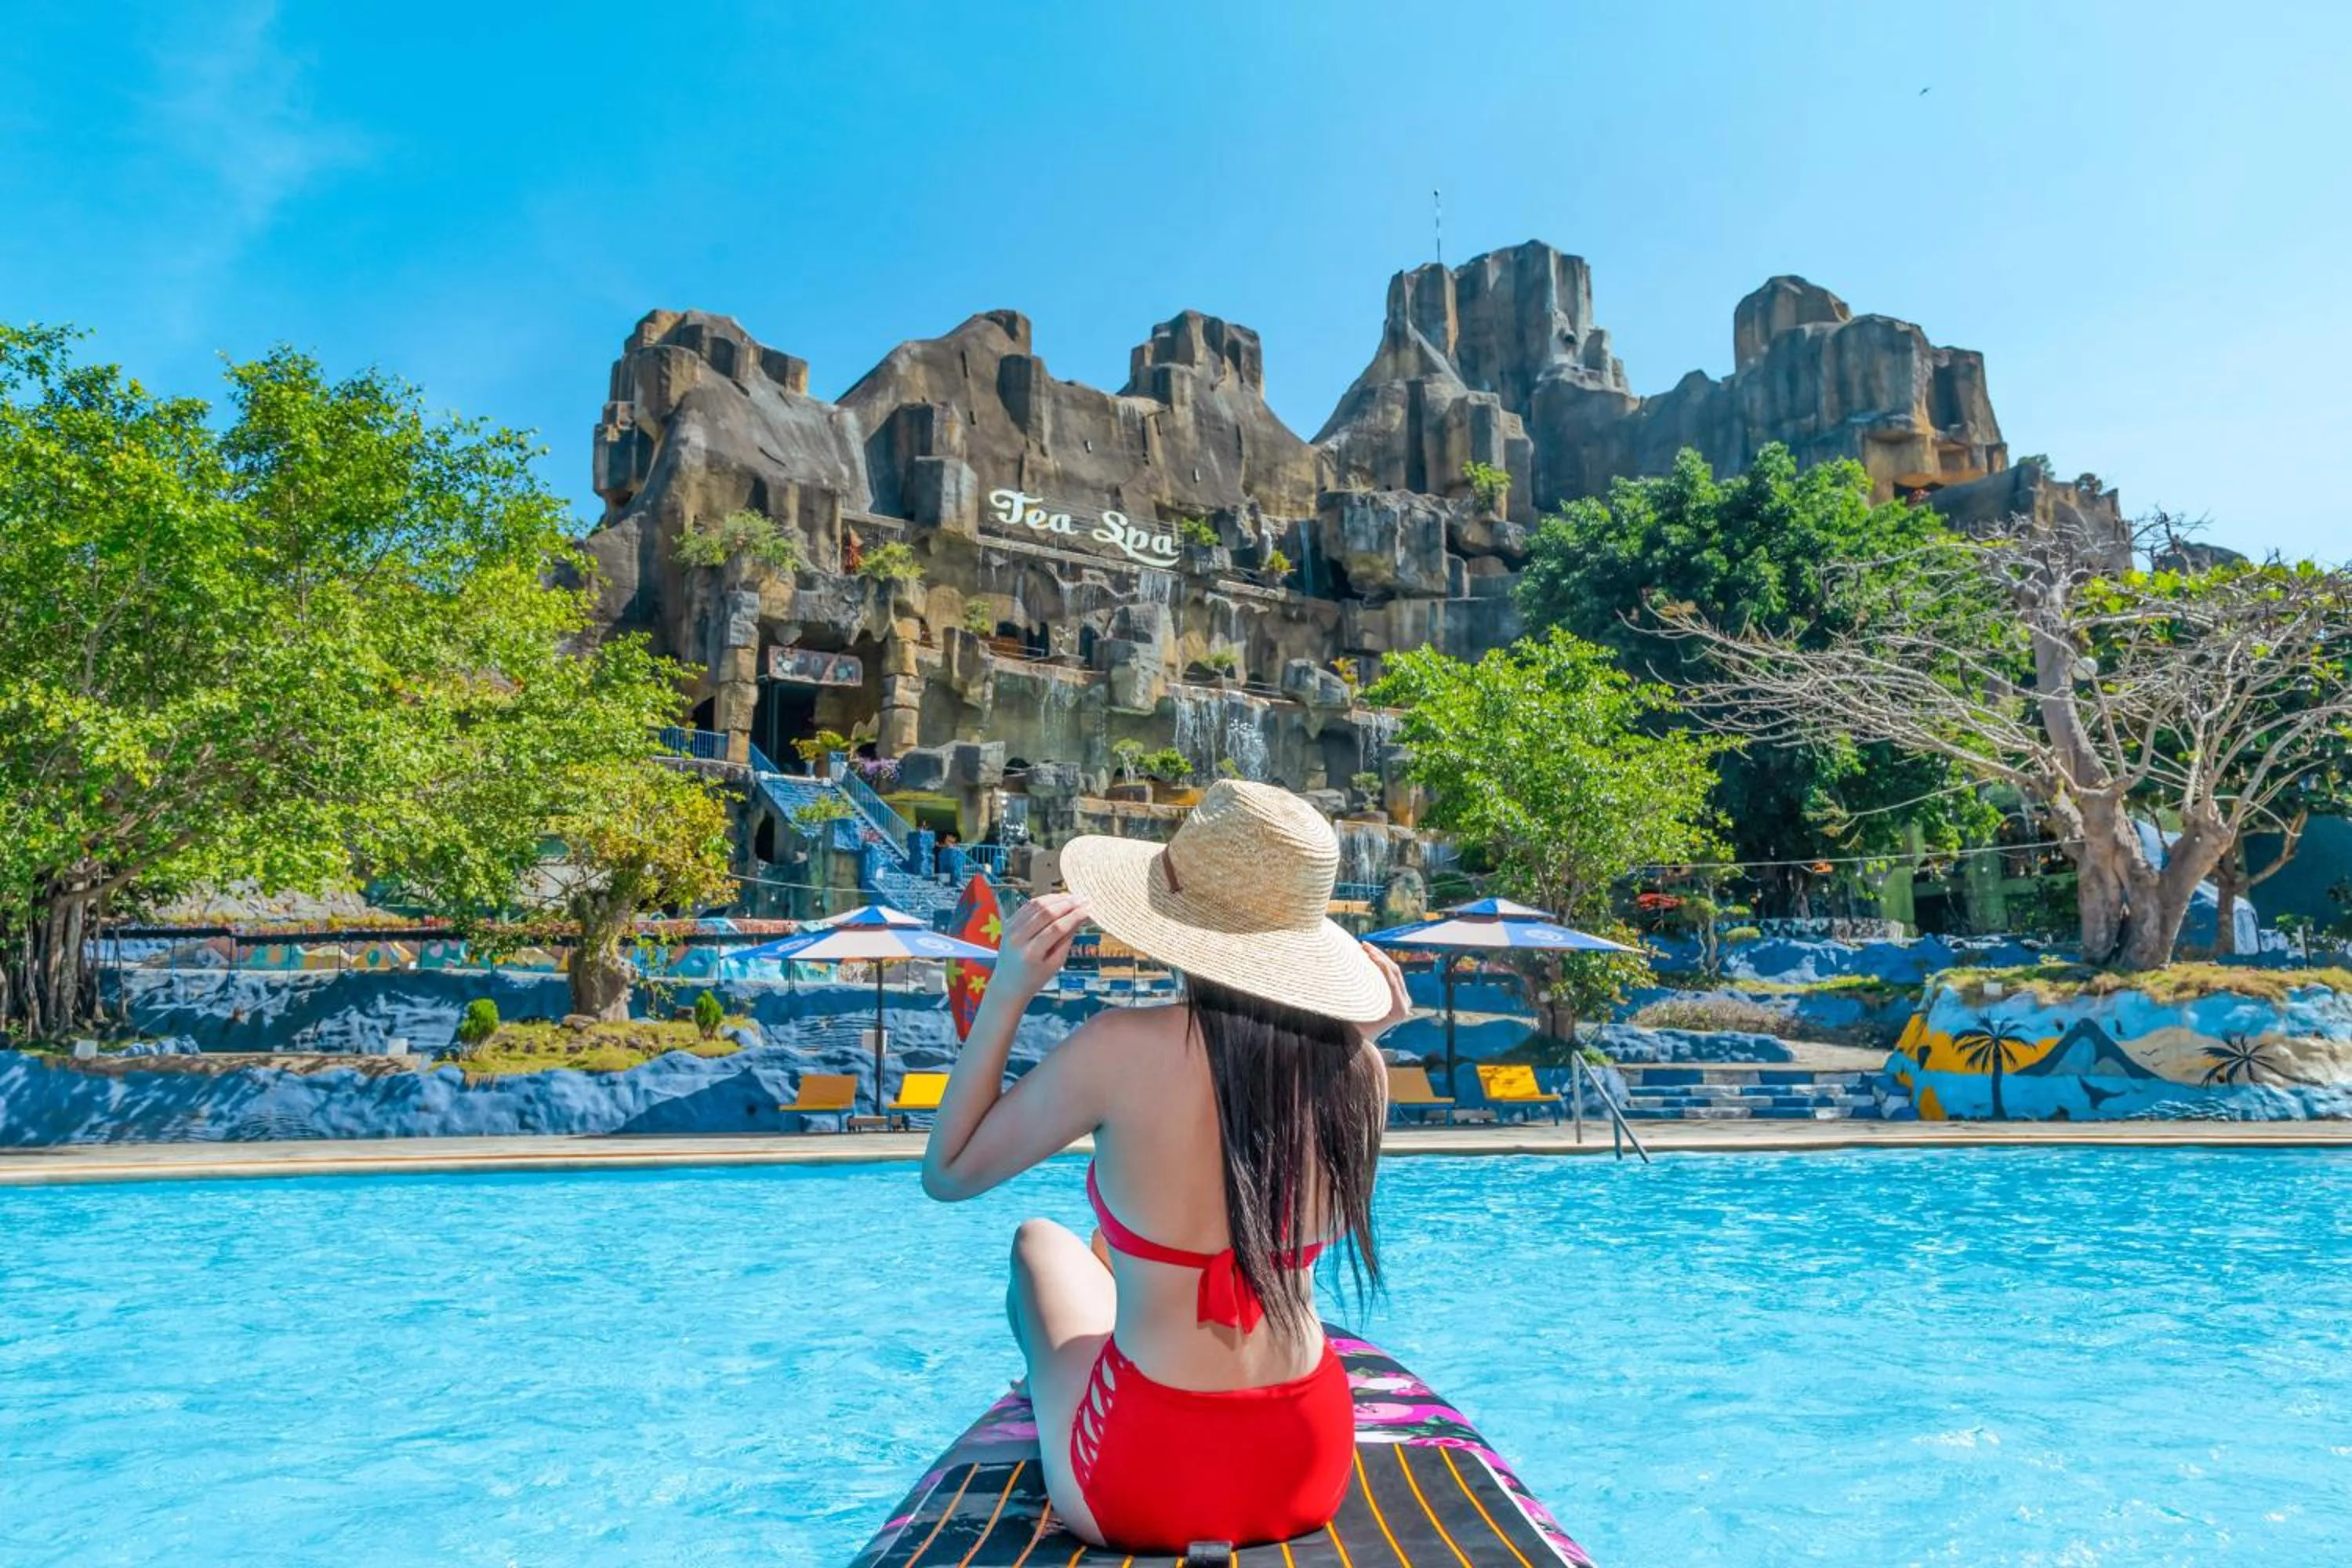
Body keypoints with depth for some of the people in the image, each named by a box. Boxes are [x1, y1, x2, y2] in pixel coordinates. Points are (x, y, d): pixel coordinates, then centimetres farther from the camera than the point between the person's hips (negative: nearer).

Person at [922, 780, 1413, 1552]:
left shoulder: (1124, 1048, -22)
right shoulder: (1357, 1066, -10)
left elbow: (948, 1172, -7)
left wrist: (1006, 991, -8)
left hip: (1142, 1483, -4)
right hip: (1310, 1470, 4)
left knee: (1041, 1242, 26)